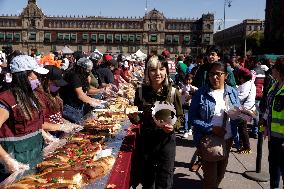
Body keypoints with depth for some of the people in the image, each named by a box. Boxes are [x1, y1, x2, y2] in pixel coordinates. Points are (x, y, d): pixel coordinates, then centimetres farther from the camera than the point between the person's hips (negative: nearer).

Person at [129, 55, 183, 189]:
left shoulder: (173, 93, -9)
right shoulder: (141, 91, -5)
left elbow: (180, 117, 0)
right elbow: (138, 119, 3)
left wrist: (173, 126, -19)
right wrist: (133, 116, -18)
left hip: (166, 139, -2)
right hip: (146, 139, 2)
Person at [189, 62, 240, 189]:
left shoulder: (232, 92, 1)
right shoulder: (201, 93, -11)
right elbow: (192, 118, -13)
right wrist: (211, 128, -23)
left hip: (227, 139, 5)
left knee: (220, 174, 22)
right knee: (210, 176, 2)